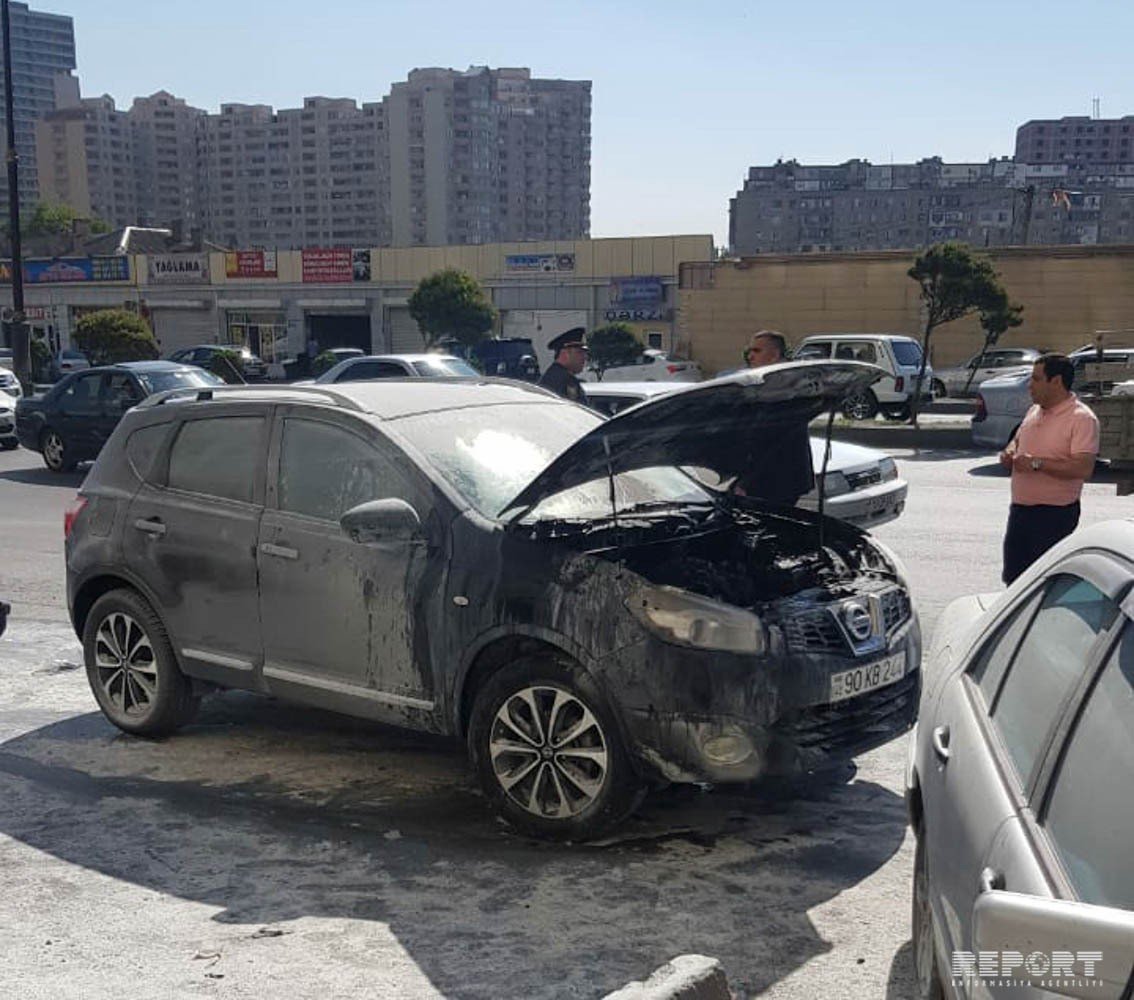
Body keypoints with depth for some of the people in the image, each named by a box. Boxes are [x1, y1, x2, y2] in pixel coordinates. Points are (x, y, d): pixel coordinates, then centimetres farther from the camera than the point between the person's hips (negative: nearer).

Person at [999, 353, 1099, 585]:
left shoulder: (1082, 418, -14)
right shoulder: (1034, 412, 11)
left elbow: (1083, 468, -24)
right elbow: (1017, 440, 27)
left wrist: (1036, 463, -25)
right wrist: (1009, 453, 3)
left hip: (1055, 514, -8)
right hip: (1020, 509, 8)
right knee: (1013, 578, 16)